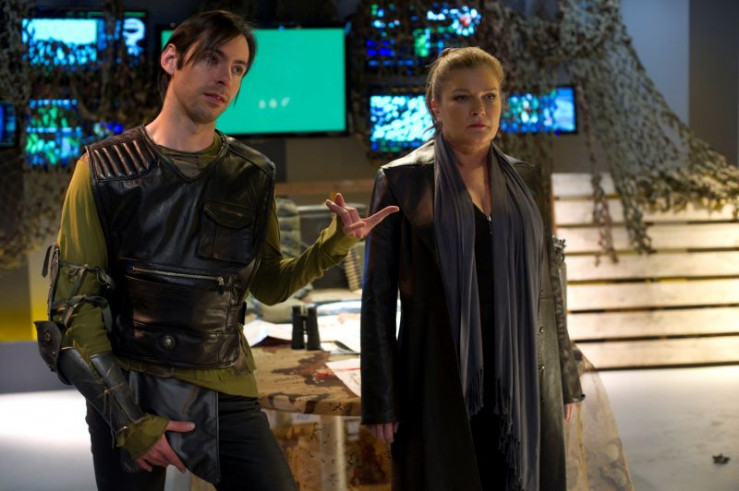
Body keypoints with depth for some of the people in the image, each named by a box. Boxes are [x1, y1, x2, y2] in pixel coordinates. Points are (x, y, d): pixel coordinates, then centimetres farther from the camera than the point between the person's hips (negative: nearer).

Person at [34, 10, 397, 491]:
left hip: (224, 393, 2)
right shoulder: (105, 170, -5)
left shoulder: (251, 176, 3)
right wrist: (127, 419, -14)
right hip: (124, 394, -2)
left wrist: (334, 244, -5)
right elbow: (75, 306, -7)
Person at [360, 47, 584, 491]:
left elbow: (545, 288, 14)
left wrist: (566, 380, 12)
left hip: (524, 383, 4)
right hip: (441, 384, -3)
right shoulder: (401, 180, -1)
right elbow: (379, 296, -2)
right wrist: (381, 401, -6)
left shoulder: (524, 181, 11)